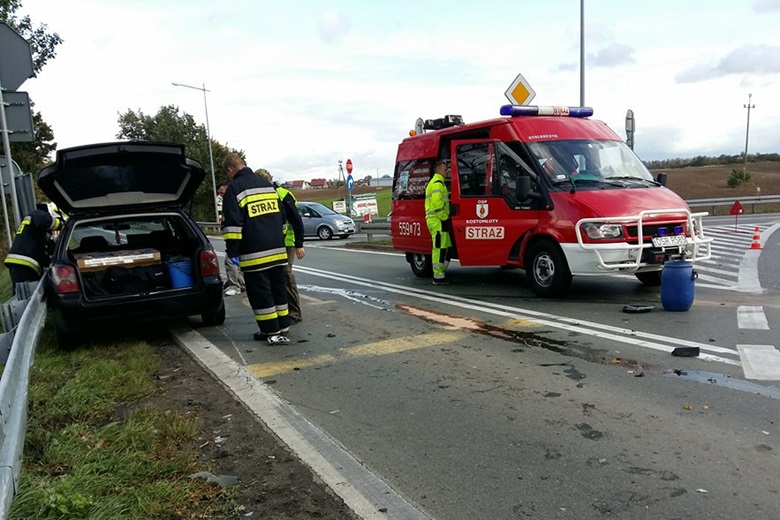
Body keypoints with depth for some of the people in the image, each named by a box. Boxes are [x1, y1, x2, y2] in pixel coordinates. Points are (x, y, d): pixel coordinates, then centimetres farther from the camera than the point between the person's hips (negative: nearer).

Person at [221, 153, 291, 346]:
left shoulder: (234, 188, -6)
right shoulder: (267, 184, 16)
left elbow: (232, 223, -14)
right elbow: (281, 216, 21)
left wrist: (232, 251, -11)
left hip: (255, 254, -7)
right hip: (278, 250, 7)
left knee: (260, 294, 0)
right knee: (278, 289, 13)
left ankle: (273, 331, 2)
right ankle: (283, 327, 19)